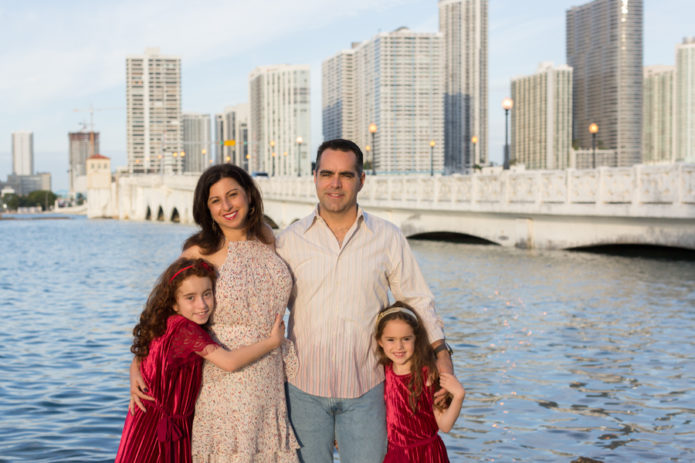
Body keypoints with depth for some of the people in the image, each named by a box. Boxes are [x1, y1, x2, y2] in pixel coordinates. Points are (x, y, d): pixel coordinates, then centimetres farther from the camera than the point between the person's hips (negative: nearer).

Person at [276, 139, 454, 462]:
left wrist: (440, 352, 4)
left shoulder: (388, 238, 3)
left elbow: (416, 299, 10)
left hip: (365, 388, 0)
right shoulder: (288, 241, 1)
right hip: (304, 387, 0)